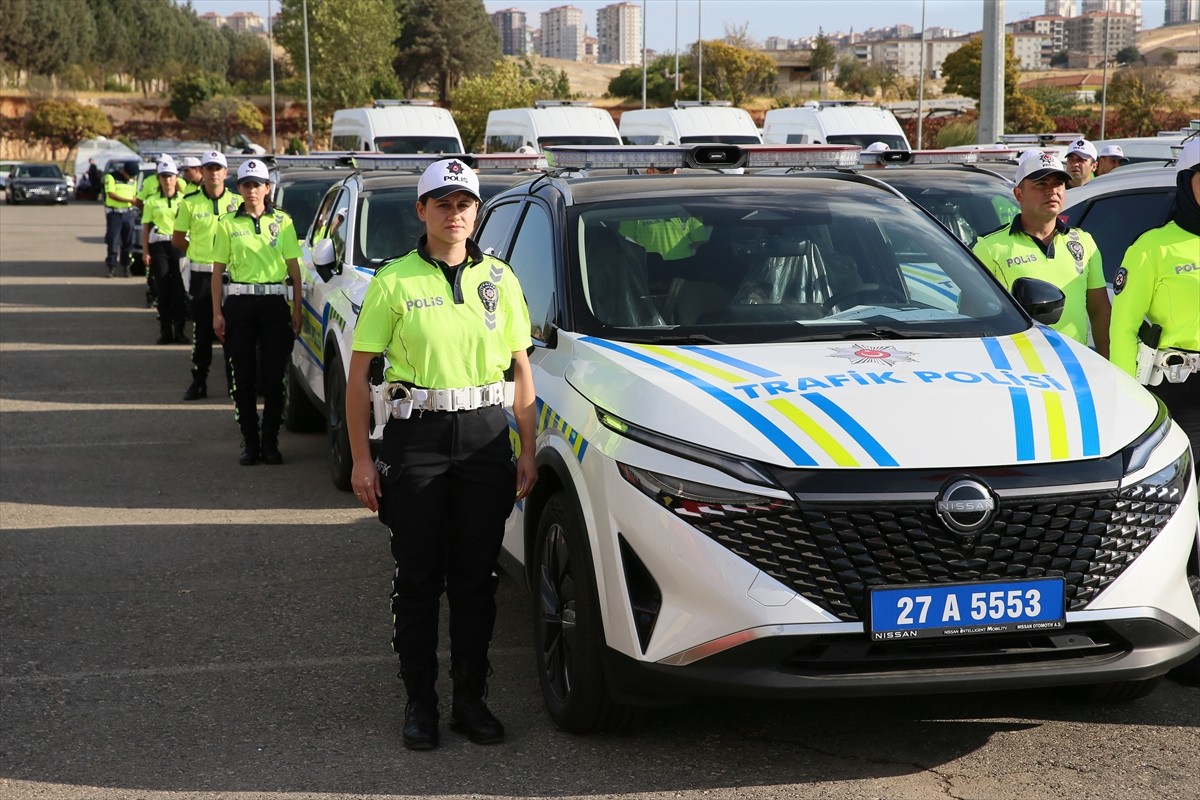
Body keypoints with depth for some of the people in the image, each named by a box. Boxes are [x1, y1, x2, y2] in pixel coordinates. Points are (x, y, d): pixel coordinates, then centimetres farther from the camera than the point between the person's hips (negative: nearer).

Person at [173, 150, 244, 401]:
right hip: (201, 275, 0)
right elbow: (178, 238, 10)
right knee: (202, 331, 4)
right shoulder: (190, 202, 3)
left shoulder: (237, 202, 3)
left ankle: (235, 381, 12)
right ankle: (198, 382, 9)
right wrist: (199, 252, 6)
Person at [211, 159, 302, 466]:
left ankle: (270, 441, 8)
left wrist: (297, 309, 0)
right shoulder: (228, 223, 6)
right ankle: (250, 442, 10)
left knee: (274, 377, 0)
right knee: (244, 377, 2)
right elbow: (218, 270, 5)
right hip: (239, 302, 0)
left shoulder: (282, 221, 6)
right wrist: (217, 312, -2)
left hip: (275, 303, 0)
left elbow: (294, 268, 6)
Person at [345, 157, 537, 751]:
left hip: (486, 434, 2)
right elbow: (359, 372, -1)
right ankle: (420, 703, 14)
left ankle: (471, 700, 18)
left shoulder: (498, 279, 8)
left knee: (476, 577, 7)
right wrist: (360, 457, -6)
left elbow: (521, 368, 11)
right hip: (416, 435, -2)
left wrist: (527, 451, 5)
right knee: (418, 578, 3)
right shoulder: (395, 281, -1)